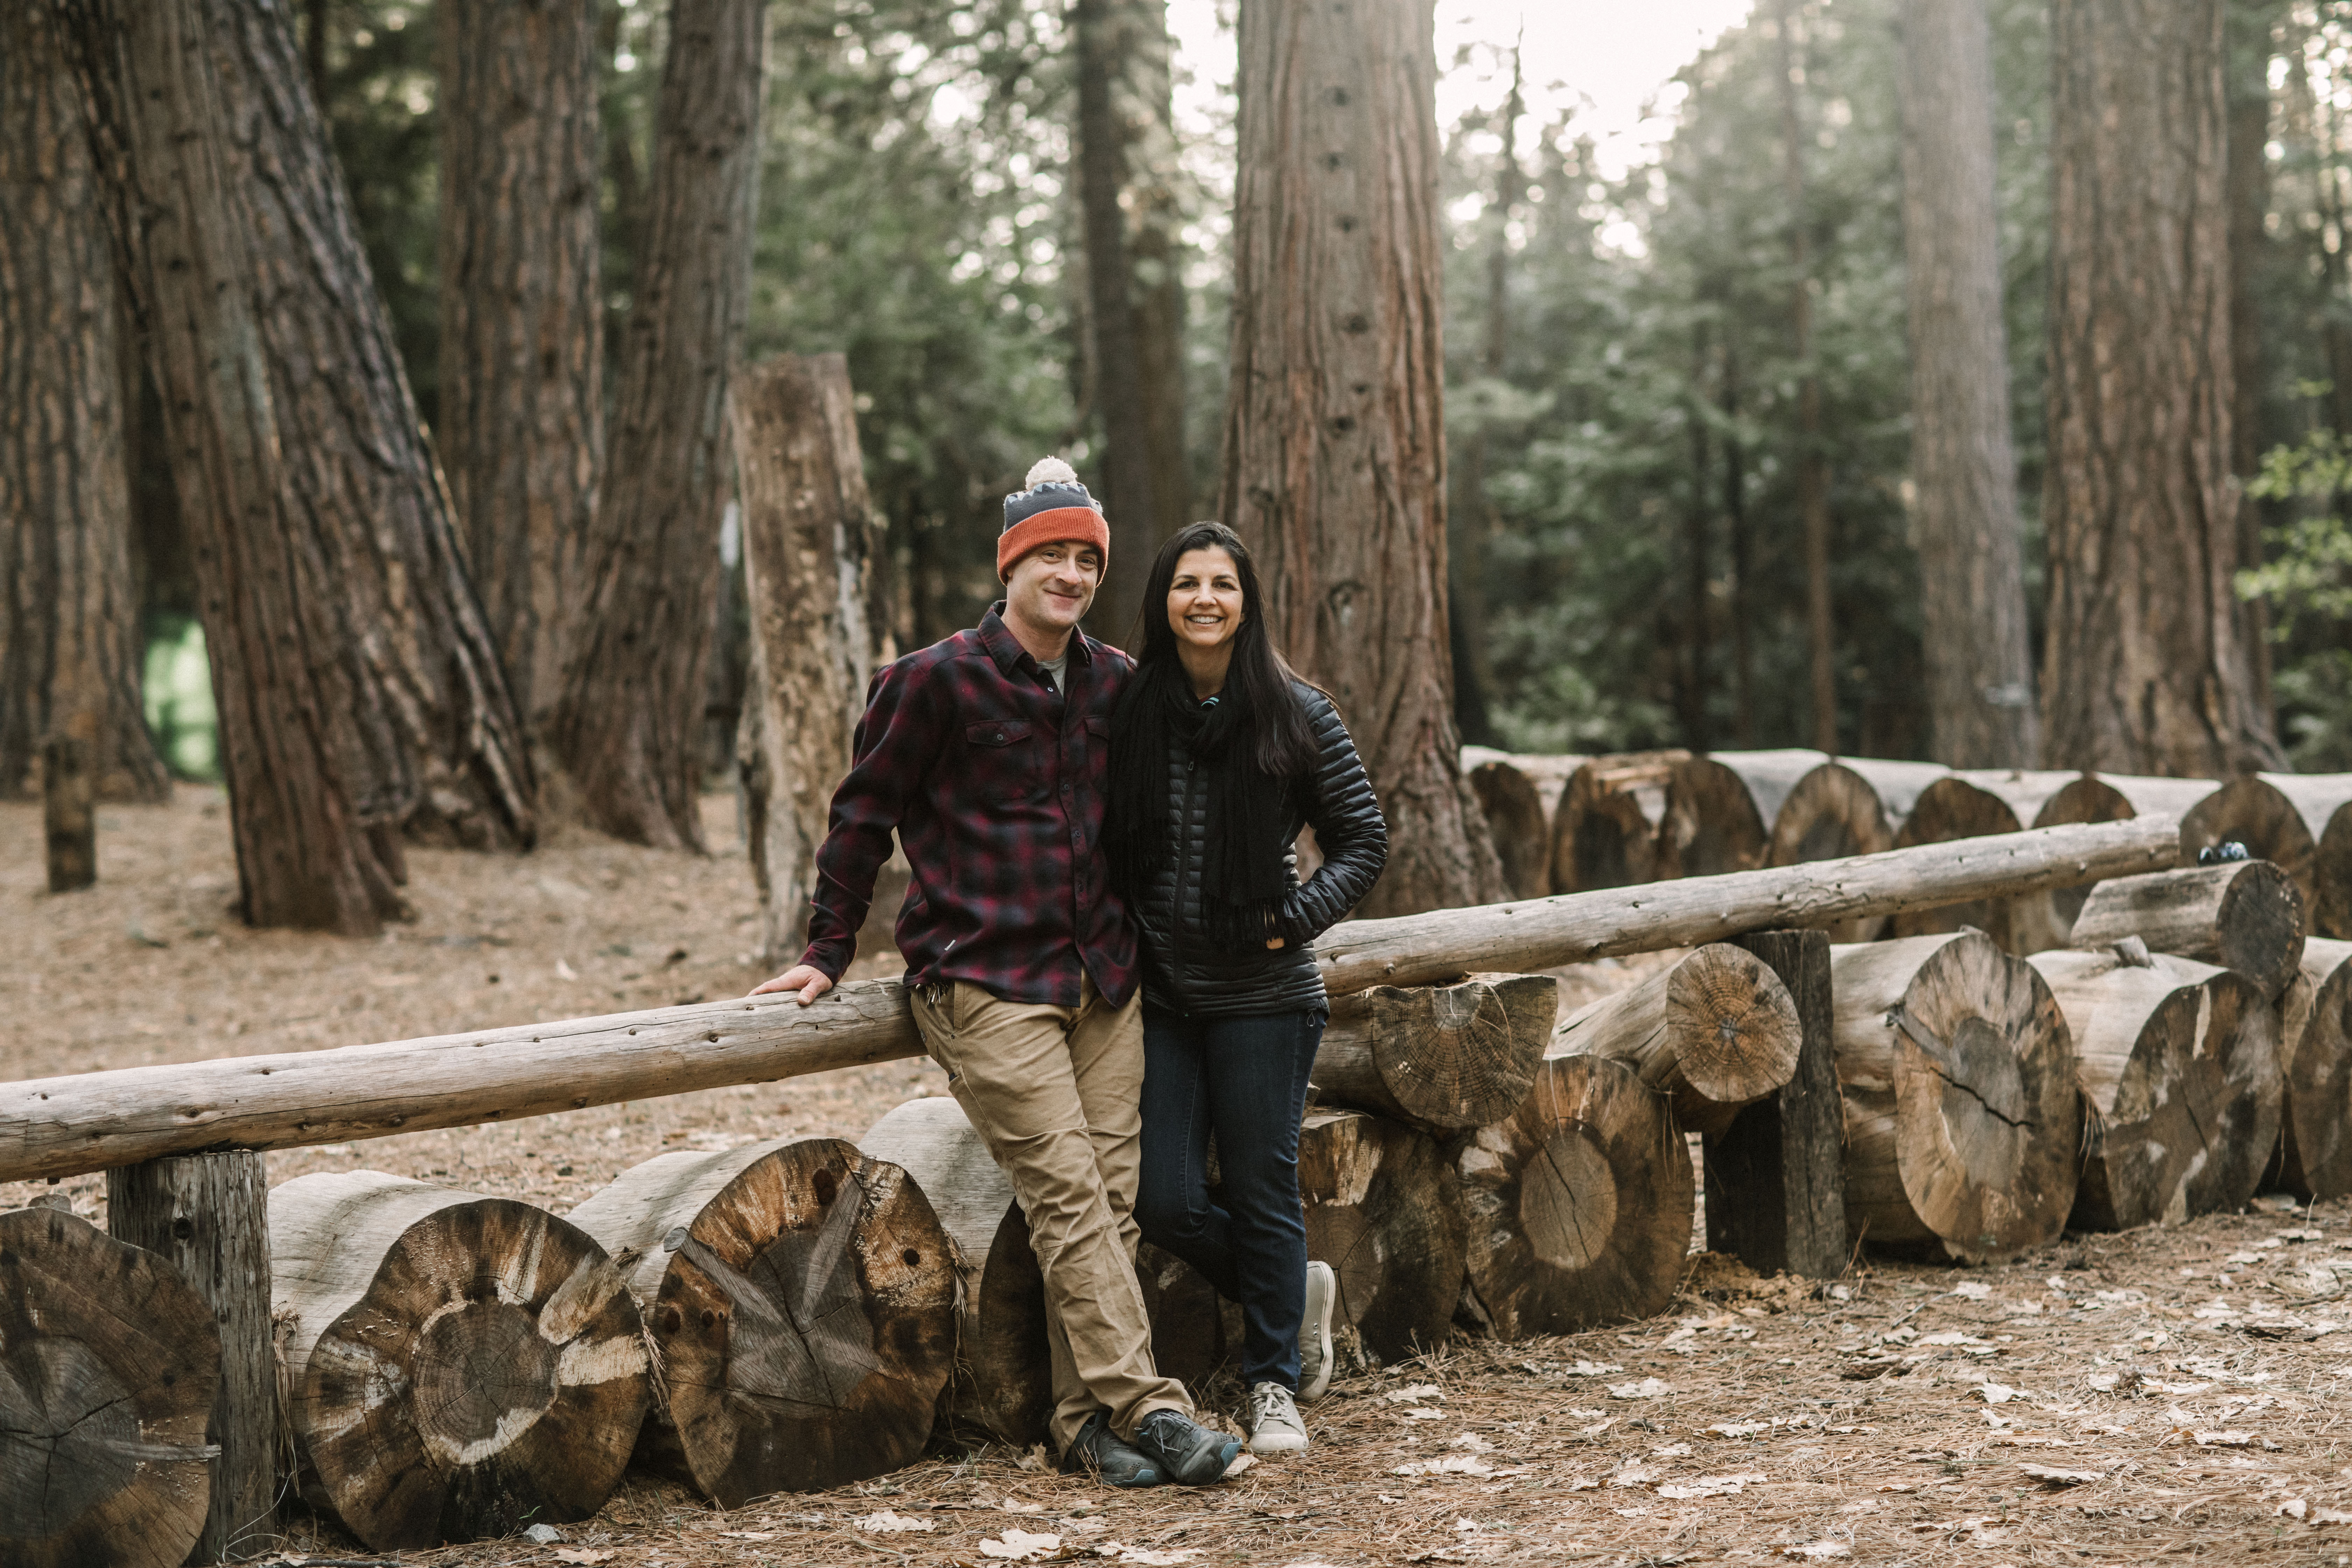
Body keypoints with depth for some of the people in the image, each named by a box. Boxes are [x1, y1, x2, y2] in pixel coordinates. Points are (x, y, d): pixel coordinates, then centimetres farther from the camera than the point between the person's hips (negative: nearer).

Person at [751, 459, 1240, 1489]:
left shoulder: (1116, 685, 10)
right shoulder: (936, 680, -5)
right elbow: (864, 815, 2)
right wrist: (830, 951, 3)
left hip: (1104, 981, 6)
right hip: (986, 983, -5)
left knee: (1111, 1199, 0)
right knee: (1069, 1197, -13)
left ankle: (1087, 1420, 5)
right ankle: (1146, 1407, -14)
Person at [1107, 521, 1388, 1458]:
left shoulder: (1296, 715, -3)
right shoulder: (1129, 711, 2)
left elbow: (1363, 841, 3)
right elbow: (1103, 845, 12)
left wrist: (1296, 917, -10)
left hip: (1263, 994, -2)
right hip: (1160, 993, 2)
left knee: (1261, 1193, 3)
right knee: (1164, 1203, -1)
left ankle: (1275, 1384, 20)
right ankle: (1294, 1291, 27)